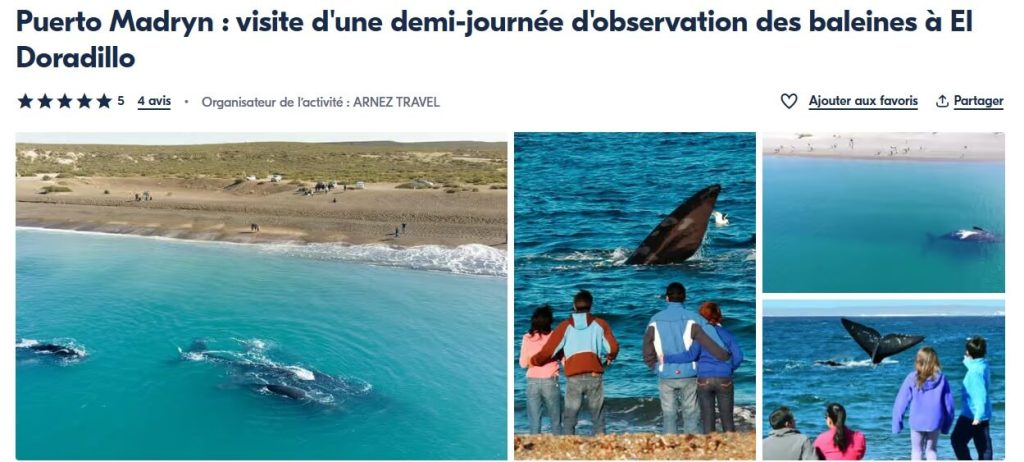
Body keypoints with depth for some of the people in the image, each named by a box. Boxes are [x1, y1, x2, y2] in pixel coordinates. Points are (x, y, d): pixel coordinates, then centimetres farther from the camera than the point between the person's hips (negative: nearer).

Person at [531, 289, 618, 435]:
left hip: (573, 379, 0)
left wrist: (533, 361, 24)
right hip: (594, 377, 0)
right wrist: (609, 358, 26)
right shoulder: (600, 324, 8)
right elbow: (613, 348, 4)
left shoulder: (565, 326, 8)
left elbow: (548, 350, 7)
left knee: (569, 419, 6)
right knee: (598, 418, 7)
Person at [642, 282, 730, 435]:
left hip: (666, 376, 1)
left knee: (669, 416, 9)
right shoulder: (693, 319, -9)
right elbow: (713, 342, -16)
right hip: (688, 375, -1)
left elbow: (648, 353, 1)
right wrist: (727, 357, -3)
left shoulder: (655, 320, -3)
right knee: (691, 416, 6)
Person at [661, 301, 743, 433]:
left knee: (707, 418, 6)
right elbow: (738, 357, -1)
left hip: (704, 380, -1)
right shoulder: (727, 334, 2)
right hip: (724, 380, 1)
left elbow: (691, 355, -14)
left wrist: (667, 358, -10)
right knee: (727, 417, 8)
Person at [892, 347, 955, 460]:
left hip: (917, 422, -1)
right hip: (935, 422, 1)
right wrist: (946, 425, 12)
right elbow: (948, 404, 0)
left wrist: (896, 423, 1)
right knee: (931, 450, 19)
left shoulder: (912, 378, -9)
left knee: (917, 451, 14)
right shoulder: (941, 378, -6)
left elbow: (901, 401, -7)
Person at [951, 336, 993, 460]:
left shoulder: (976, 370, -21)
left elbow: (981, 394, -26)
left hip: (973, 414, -9)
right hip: (982, 415, 9)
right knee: (984, 444, 11)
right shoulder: (983, 366, 6)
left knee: (957, 440, 3)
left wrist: (978, 416, -28)